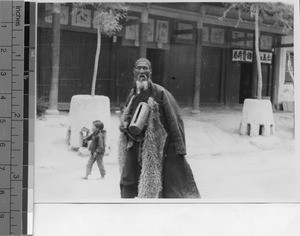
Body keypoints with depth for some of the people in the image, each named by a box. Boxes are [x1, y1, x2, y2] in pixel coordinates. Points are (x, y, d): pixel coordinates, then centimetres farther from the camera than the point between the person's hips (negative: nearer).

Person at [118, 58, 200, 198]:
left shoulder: (159, 92, -8)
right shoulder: (132, 95, 11)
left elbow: (173, 120, -9)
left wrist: (179, 147, -12)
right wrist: (126, 126, 0)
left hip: (152, 147, -5)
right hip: (133, 144, 5)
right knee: (127, 181, 4)